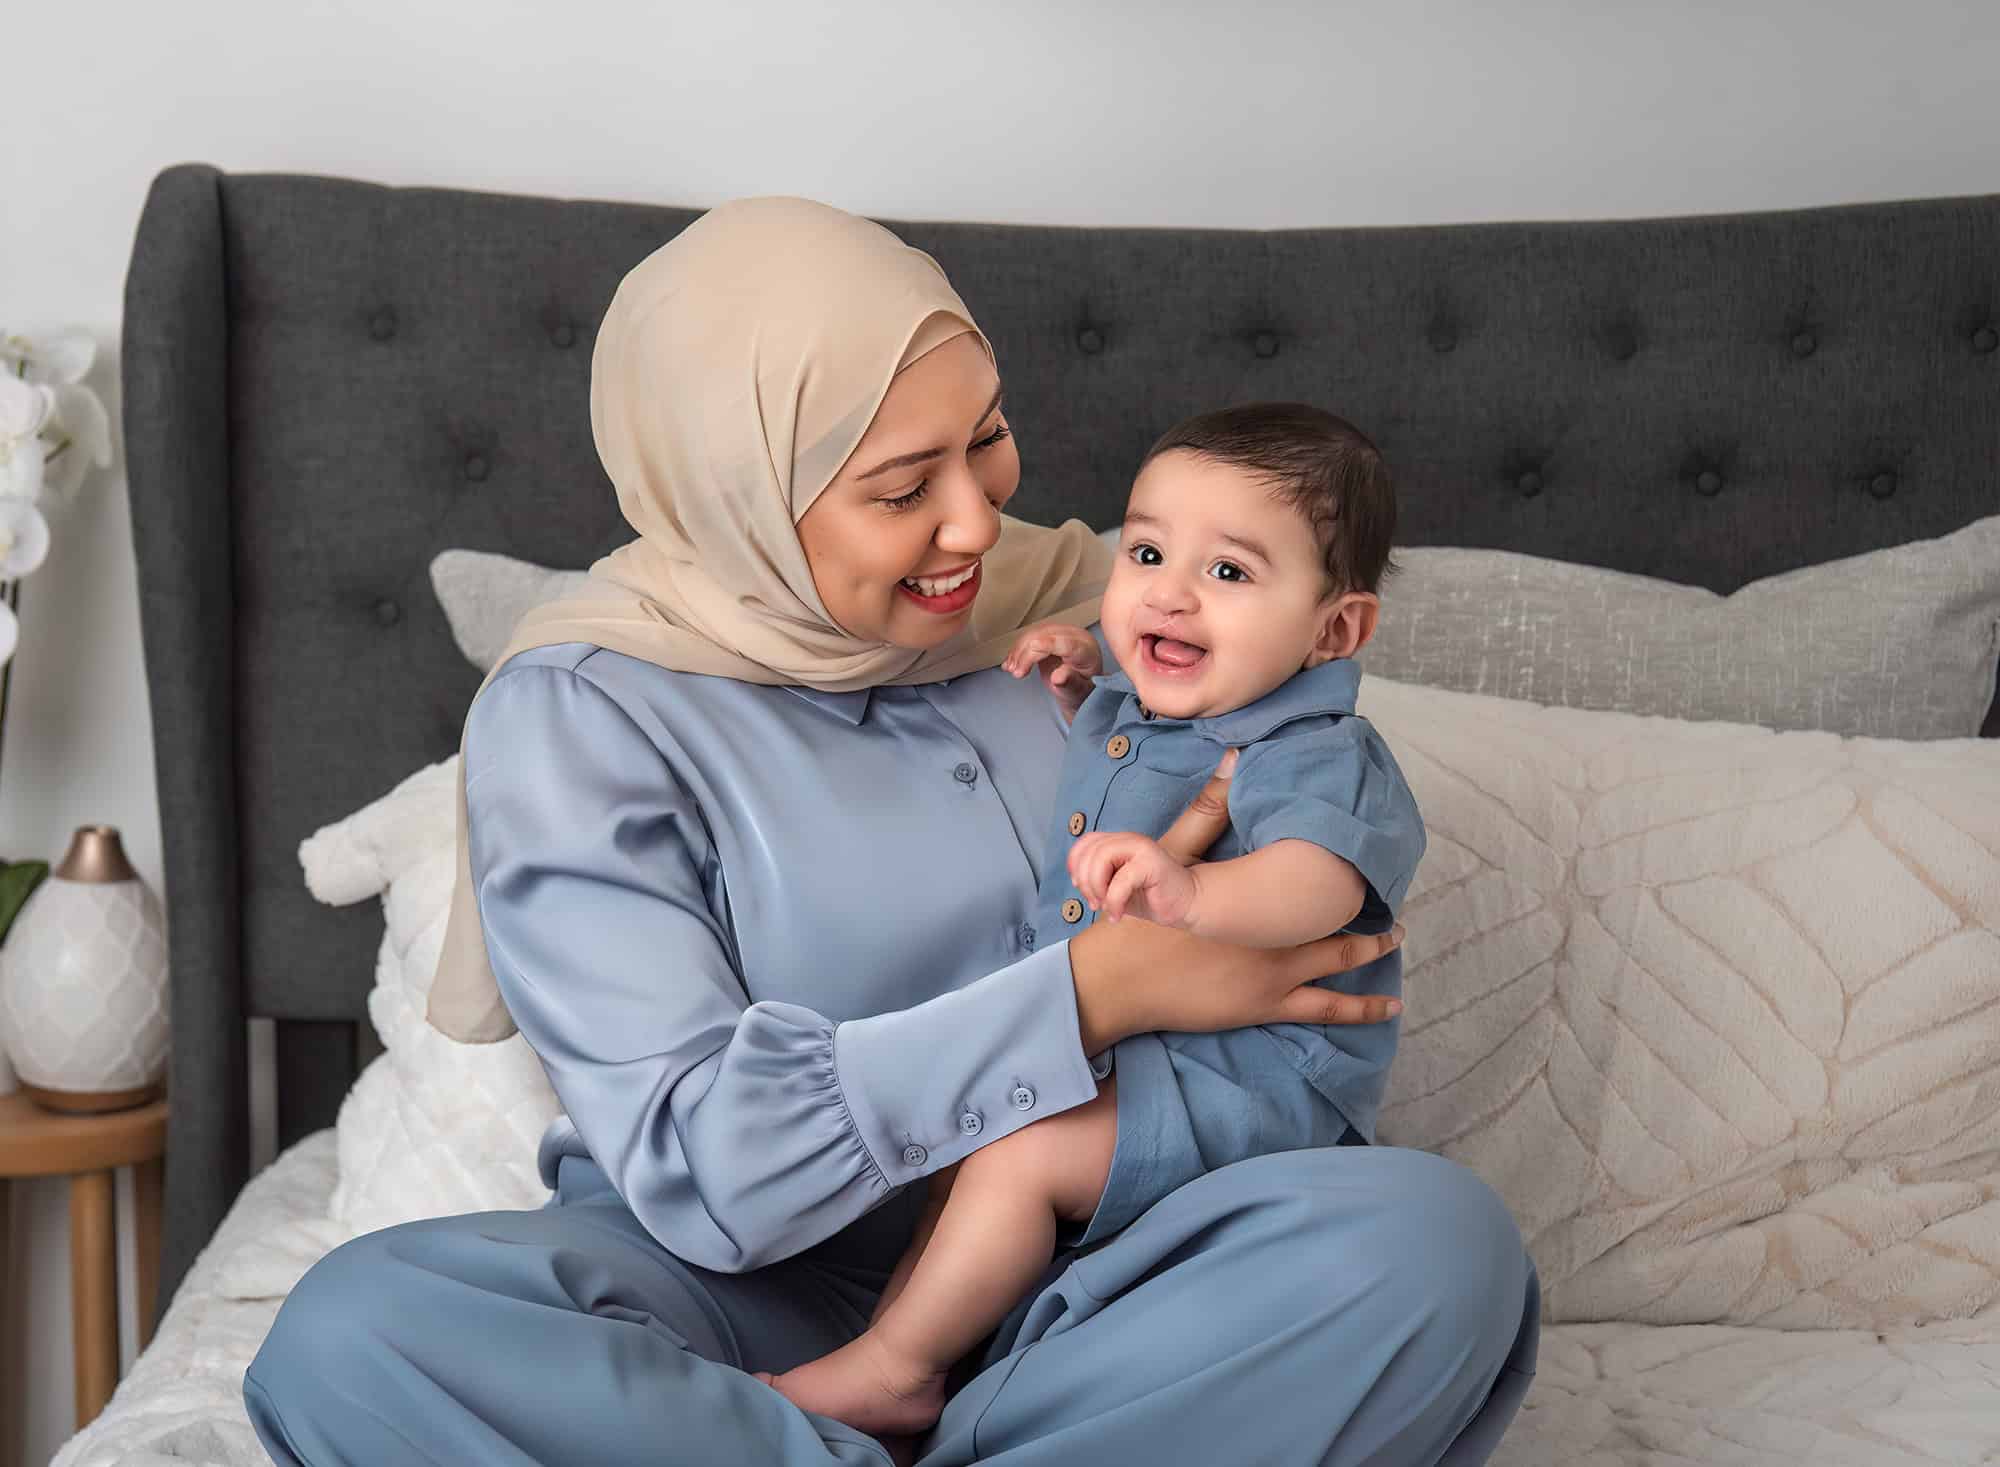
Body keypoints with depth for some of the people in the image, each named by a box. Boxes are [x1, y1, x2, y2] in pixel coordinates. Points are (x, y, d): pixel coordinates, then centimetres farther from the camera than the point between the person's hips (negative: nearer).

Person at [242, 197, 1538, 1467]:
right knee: (357, 1332, -31)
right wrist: (1097, 989, -20)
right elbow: (695, 1159, -17)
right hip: (758, 1297, -2)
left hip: (1060, 1279, 3)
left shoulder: (1062, 596, 6)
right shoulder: (578, 713, -7)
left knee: (1440, 1237, -26)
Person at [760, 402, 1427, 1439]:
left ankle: (890, 1369, -3)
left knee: (1020, 1152, -20)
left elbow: (1322, 880, -43)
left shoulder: (1319, 756, -20)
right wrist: (1077, 694, 12)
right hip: (1106, 1048, 10)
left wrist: (1195, 894, -63)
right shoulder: (1126, 712, 7)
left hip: (1248, 1085, -10)